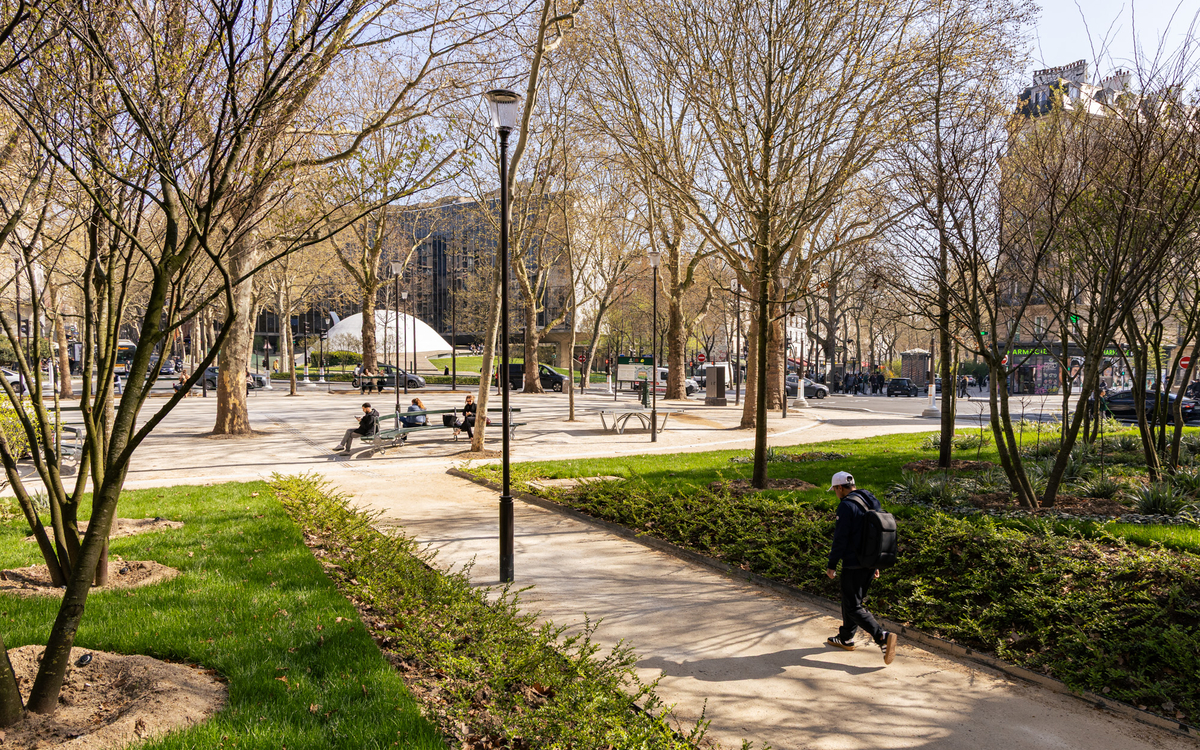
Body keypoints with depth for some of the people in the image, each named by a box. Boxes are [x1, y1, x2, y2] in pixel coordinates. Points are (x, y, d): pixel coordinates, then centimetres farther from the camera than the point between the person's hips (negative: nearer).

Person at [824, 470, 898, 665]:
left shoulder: (847, 506, -16)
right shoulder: (873, 502, 10)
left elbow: (840, 539, -18)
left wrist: (831, 566, -10)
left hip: (854, 564, -9)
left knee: (853, 607, -2)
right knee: (851, 599, 22)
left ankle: (883, 637, -16)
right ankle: (845, 638, 34)